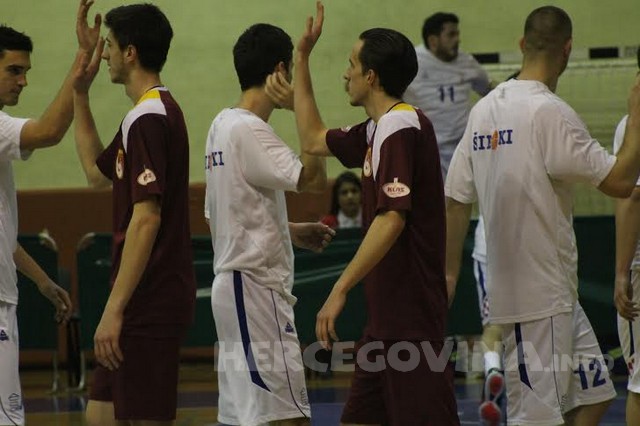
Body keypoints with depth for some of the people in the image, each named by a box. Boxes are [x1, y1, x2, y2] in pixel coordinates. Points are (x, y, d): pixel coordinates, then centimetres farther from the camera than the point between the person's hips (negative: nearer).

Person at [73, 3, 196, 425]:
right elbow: (98, 172, 30)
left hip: (149, 305, -10)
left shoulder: (148, 119, -16)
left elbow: (146, 219, -22)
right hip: (146, 304, 10)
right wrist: (80, 94, 25)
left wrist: (114, 309, -23)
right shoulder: (157, 111, 15)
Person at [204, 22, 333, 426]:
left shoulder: (224, 124, 13)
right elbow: (315, 178, -24)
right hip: (256, 286, -10)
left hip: (234, 282, 10)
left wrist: (294, 232, 18)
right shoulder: (249, 129, -15)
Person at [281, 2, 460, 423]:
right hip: (386, 314, 10)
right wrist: (302, 58, 28)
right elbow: (314, 140, 31)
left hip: (412, 315, -10)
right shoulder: (378, 130, 14)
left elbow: (392, 219, -24)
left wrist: (341, 289, -26)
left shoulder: (402, 127, -15)